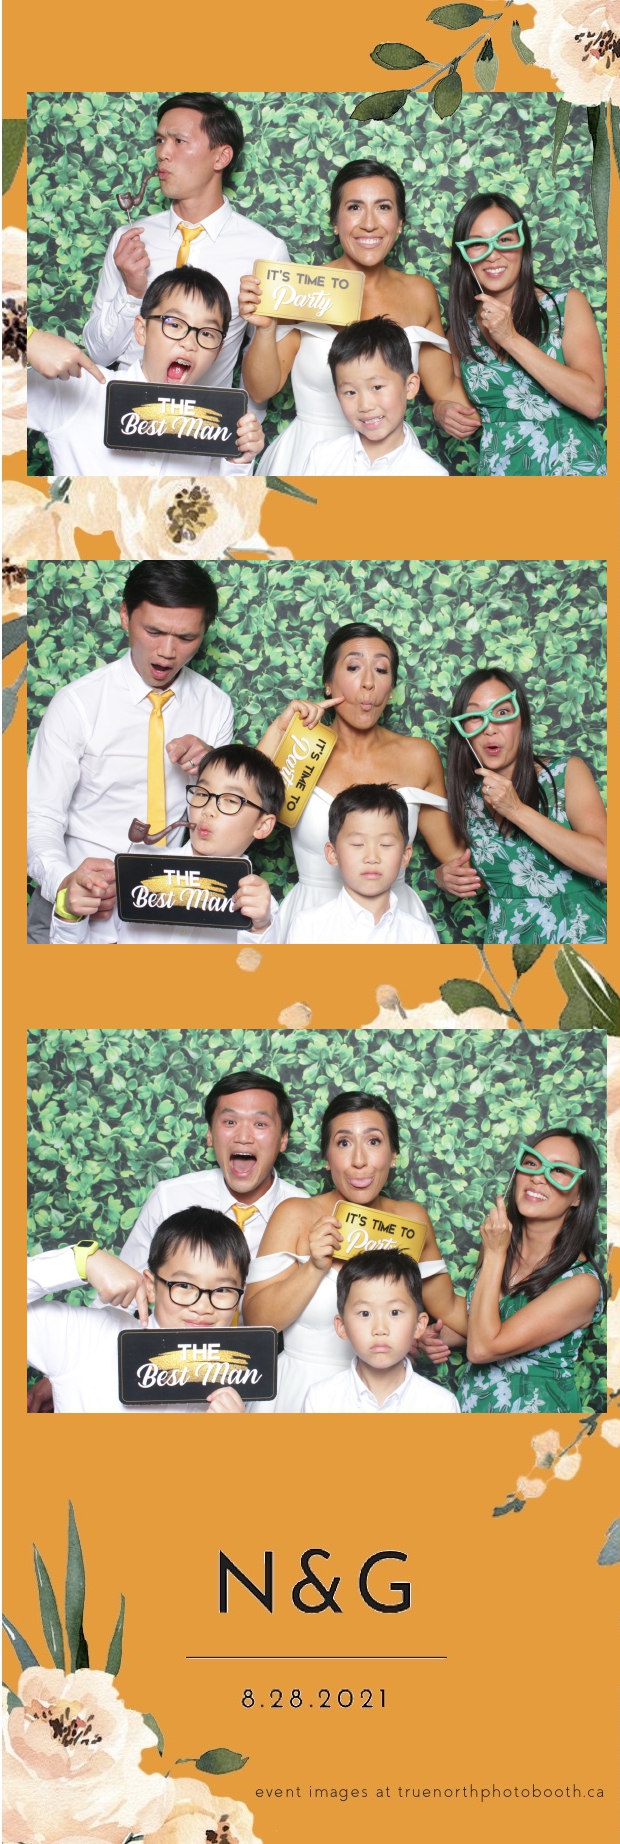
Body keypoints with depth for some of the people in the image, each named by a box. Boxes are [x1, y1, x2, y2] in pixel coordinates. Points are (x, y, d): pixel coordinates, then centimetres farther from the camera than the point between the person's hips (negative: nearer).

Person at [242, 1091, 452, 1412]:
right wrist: (315, 1267, -17)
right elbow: (256, 1321, -7)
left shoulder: (412, 1217, 7)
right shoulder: (295, 1216, -2)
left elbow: (445, 1308, 18)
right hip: (301, 1392, -3)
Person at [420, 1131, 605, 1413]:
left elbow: (482, 1348, -19)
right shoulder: (503, 1246, 2)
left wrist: (494, 1255, -14)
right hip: (469, 1402, 6)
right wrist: (446, 1335, -1)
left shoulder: (582, 1283, -15)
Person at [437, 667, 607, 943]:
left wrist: (517, 810, -14)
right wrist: (444, 876, 1)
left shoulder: (567, 773, -1)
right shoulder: (467, 798, 7)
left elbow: (603, 863, -15)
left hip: (581, 936, -3)